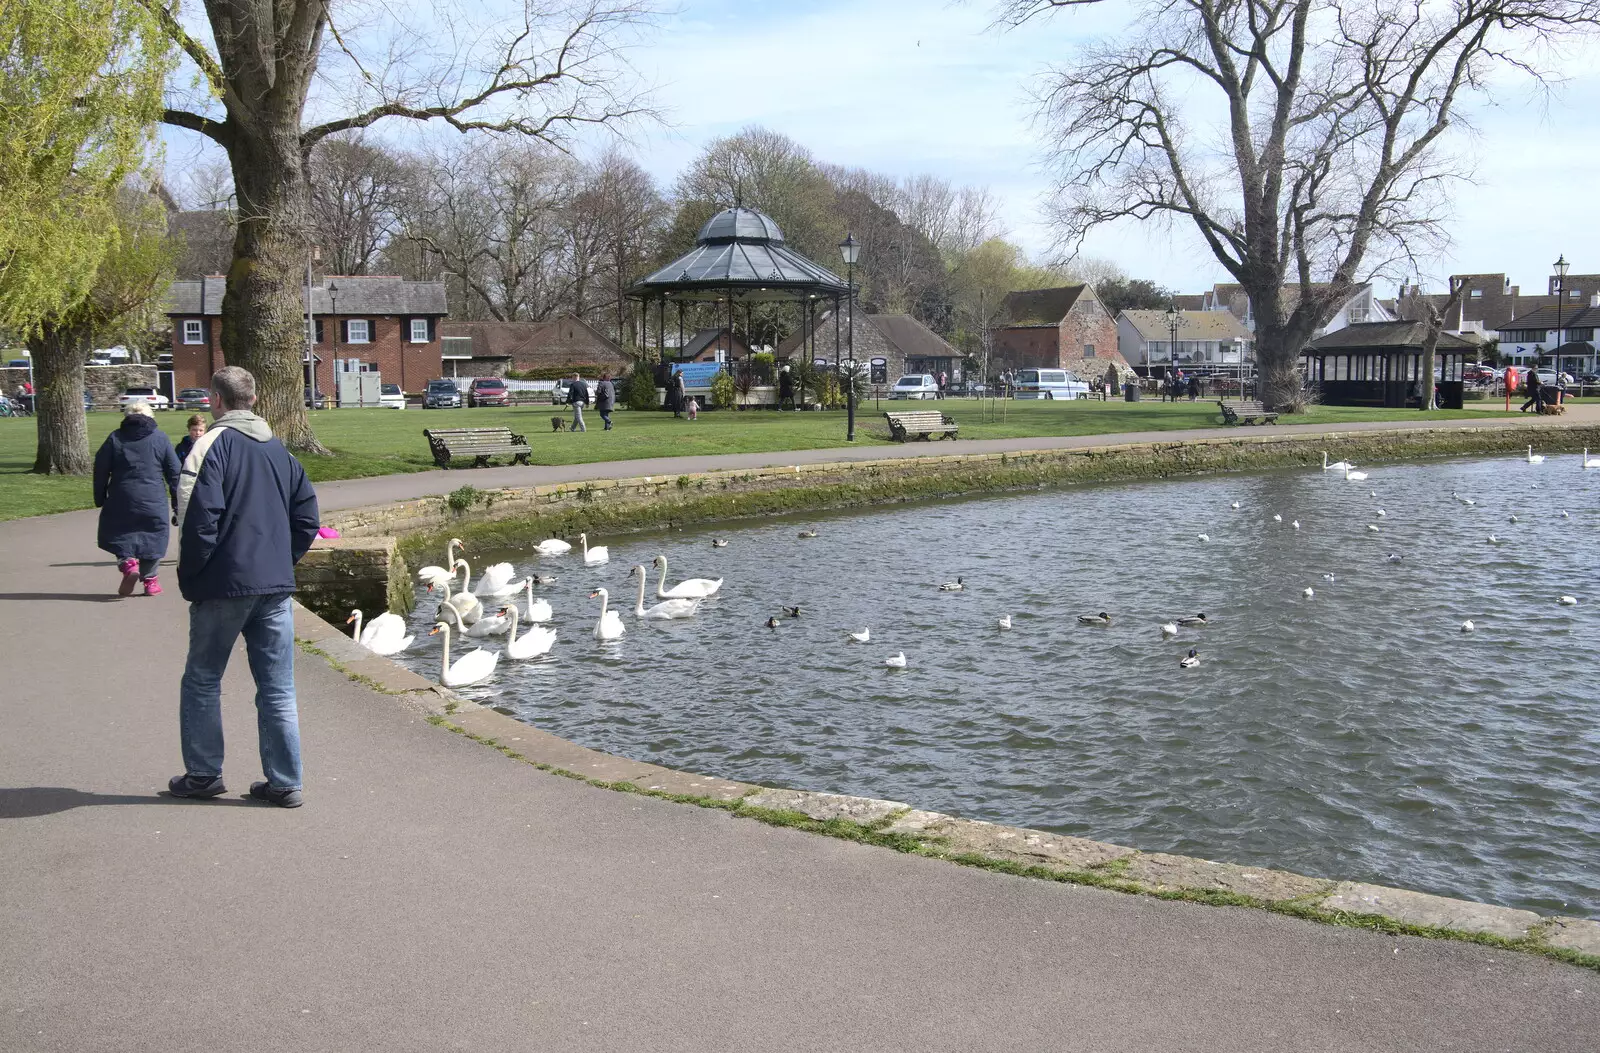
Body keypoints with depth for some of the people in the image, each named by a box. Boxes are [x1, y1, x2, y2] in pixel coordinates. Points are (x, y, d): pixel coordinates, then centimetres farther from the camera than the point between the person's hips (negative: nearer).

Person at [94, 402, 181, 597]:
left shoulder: (114, 438, 5)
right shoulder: (160, 438, 5)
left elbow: (100, 470, 5)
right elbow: (174, 471, 5)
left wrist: (100, 500, 13)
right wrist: (177, 501, 10)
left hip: (121, 502, 0)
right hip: (154, 501, 0)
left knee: (118, 536, 13)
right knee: (153, 539, 12)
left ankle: (127, 562, -12)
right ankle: (149, 579, 12)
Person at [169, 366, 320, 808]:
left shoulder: (212, 445, -8)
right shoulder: (279, 450, 11)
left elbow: (199, 519, -16)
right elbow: (306, 517, 12)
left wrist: (190, 579, -5)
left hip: (224, 585, -5)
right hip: (276, 586, 5)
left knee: (202, 680, 12)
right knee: (278, 689, 7)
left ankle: (203, 774, 19)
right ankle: (285, 782, 9)